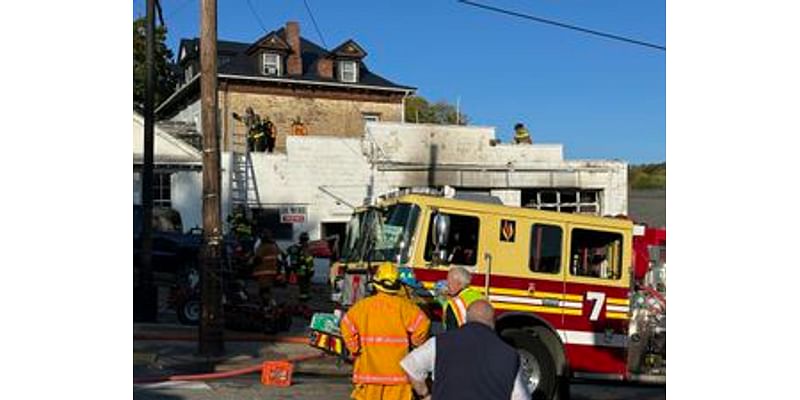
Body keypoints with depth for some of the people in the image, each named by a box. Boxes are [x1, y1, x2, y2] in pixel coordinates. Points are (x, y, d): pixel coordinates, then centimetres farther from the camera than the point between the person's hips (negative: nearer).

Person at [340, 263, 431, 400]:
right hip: (397, 369, -1)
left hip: (368, 367, 1)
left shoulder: (363, 305, -3)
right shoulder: (403, 306, -6)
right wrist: (415, 342, 4)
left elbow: (347, 325, -9)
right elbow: (422, 324, -14)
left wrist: (355, 349, 3)